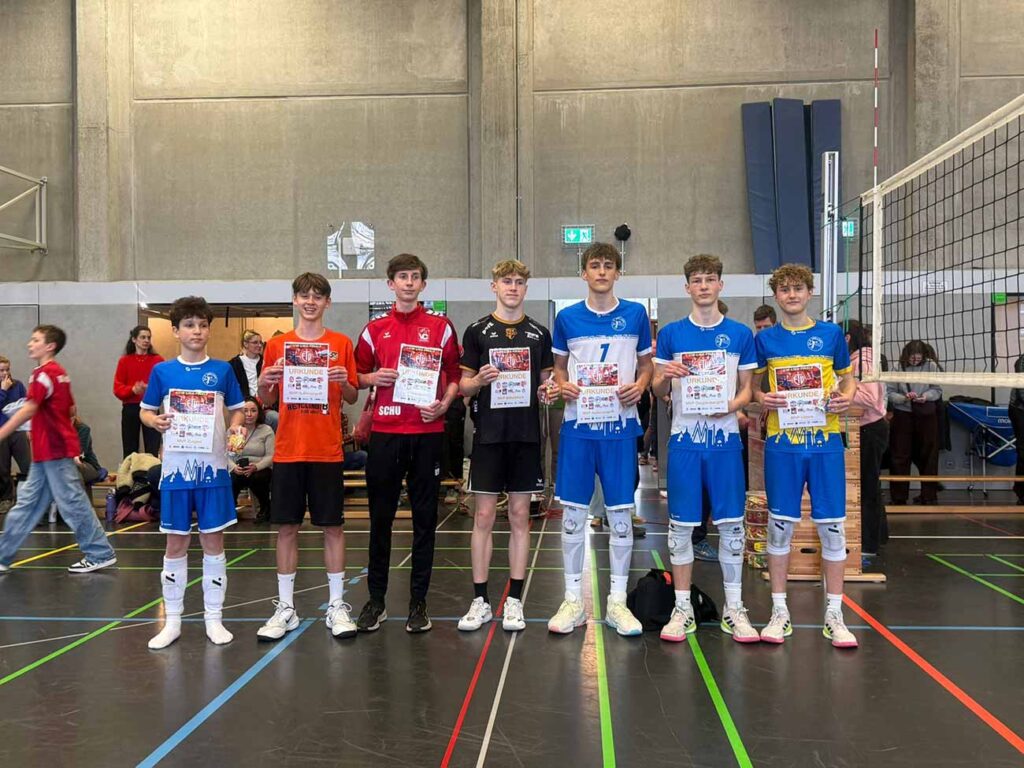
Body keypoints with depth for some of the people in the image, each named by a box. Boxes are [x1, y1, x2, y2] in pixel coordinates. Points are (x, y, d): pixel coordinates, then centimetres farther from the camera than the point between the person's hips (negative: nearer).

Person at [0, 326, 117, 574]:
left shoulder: (44, 374, -14)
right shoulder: (60, 373, 14)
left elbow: (28, 410, -24)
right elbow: (70, 409, 20)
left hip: (54, 451, -9)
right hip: (47, 452, 9)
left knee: (72, 502, -3)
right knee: (27, 503, 12)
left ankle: (101, 554, 4)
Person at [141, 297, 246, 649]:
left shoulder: (222, 370, 2)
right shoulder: (162, 371, 3)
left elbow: (237, 409, 8)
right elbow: (145, 411, 9)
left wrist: (237, 429, -12)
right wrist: (156, 421, -13)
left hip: (213, 468, 0)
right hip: (176, 468, 0)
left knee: (213, 541, 5)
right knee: (176, 544, 7)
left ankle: (214, 618, 17)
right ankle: (172, 621, 19)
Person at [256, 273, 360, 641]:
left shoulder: (341, 344, 4)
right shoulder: (277, 345, 7)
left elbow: (352, 398, 7)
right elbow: (266, 400, 10)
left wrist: (344, 383, -14)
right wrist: (264, 382, -10)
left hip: (327, 451, -1)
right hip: (288, 451, 1)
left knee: (333, 527, 4)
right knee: (287, 527, 5)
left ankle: (337, 606, 14)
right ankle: (285, 608, 16)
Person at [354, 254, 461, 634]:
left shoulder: (441, 327, 6)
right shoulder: (375, 329, 10)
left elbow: (455, 375, 8)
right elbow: (358, 376, 14)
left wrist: (444, 403, -8)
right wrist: (373, 378, -6)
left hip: (427, 432, -1)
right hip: (385, 431, 1)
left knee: (424, 518, 4)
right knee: (380, 518, 5)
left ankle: (418, 602, 14)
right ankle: (376, 600, 16)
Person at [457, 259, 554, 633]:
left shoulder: (539, 333, 9)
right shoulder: (477, 331, 4)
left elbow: (546, 380, 15)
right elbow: (464, 385, 4)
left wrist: (548, 390, -8)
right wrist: (479, 381, -17)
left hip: (526, 434, 2)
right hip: (489, 434, -1)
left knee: (520, 516, 6)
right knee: (484, 516, 1)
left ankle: (514, 600, 14)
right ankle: (480, 600, 11)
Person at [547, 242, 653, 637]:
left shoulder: (635, 314, 5)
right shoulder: (567, 317, 6)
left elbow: (647, 363, 13)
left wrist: (640, 385, -8)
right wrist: (562, 386, -6)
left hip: (620, 424, 0)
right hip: (578, 424, 0)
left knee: (620, 513, 4)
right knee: (572, 512, 3)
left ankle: (618, 601, 16)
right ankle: (573, 601, 15)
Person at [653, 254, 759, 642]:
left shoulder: (740, 334, 6)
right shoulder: (671, 333, 5)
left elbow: (746, 389, 9)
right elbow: (659, 391, 7)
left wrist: (732, 405, -12)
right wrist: (664, 377, -15)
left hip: (725, 438, 0)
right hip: (684, 439, 0)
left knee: (731, 523, 3)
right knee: (680, 525, 3)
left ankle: (734, 609, 17)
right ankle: (682, 608, 15)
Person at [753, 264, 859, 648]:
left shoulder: (832, 334, 6)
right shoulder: (765, 339, 6)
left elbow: (848, 378, 15)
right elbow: (753, 385, 13)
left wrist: (846, 397, -6)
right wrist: (762, 398, -9)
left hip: (825, 441, 0)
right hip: (782, 442, 0)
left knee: (831, 526, 3)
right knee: (780, 525, 4)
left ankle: (834, 614, 14)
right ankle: (779, 611, 16)